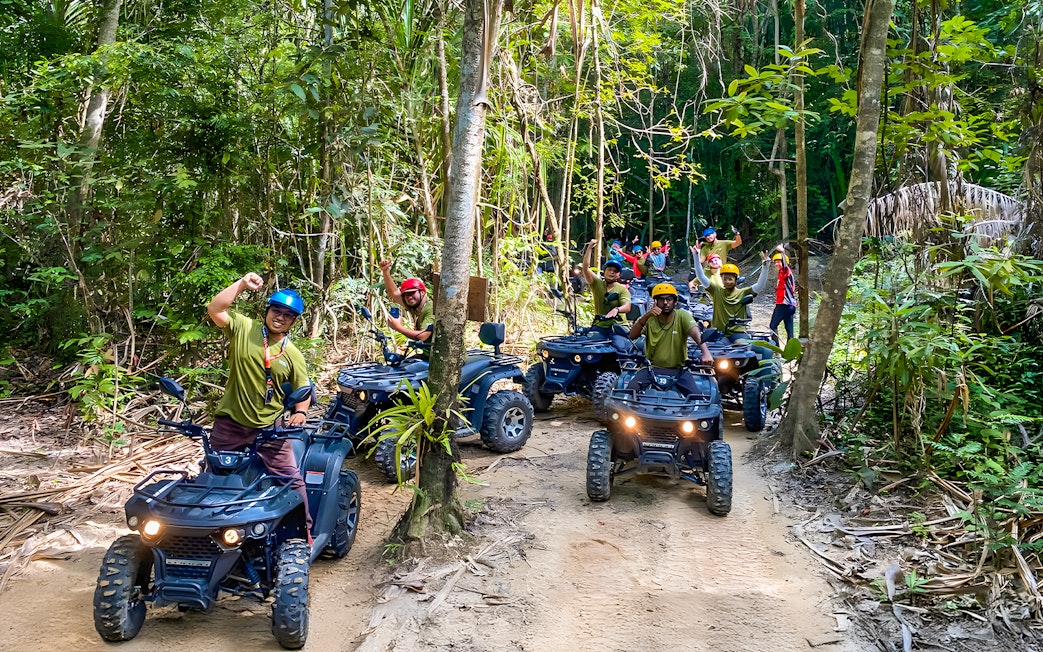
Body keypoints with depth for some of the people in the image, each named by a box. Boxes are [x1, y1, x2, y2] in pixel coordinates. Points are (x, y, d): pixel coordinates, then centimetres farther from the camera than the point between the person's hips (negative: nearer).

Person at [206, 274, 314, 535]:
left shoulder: (293, 355, 1)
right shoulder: (243, 328, -5)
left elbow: (303, 389, 6)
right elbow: (215, 310, -20)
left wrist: (301, 411, -13)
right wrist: (241, 284, -23)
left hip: (268, 428, 0)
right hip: (229, 423, 0)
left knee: (292, 479, -4)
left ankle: (305, 530, 9)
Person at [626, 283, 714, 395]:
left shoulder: (682, 316, -3)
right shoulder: (649, 319, 2)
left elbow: (695, 332, -21)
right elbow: (632, 336, -13)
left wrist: (705, 352, -41)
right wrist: (646, 316, -27)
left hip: (678, 369, -1)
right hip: (652, 368, 1)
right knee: (631, 389, -23)